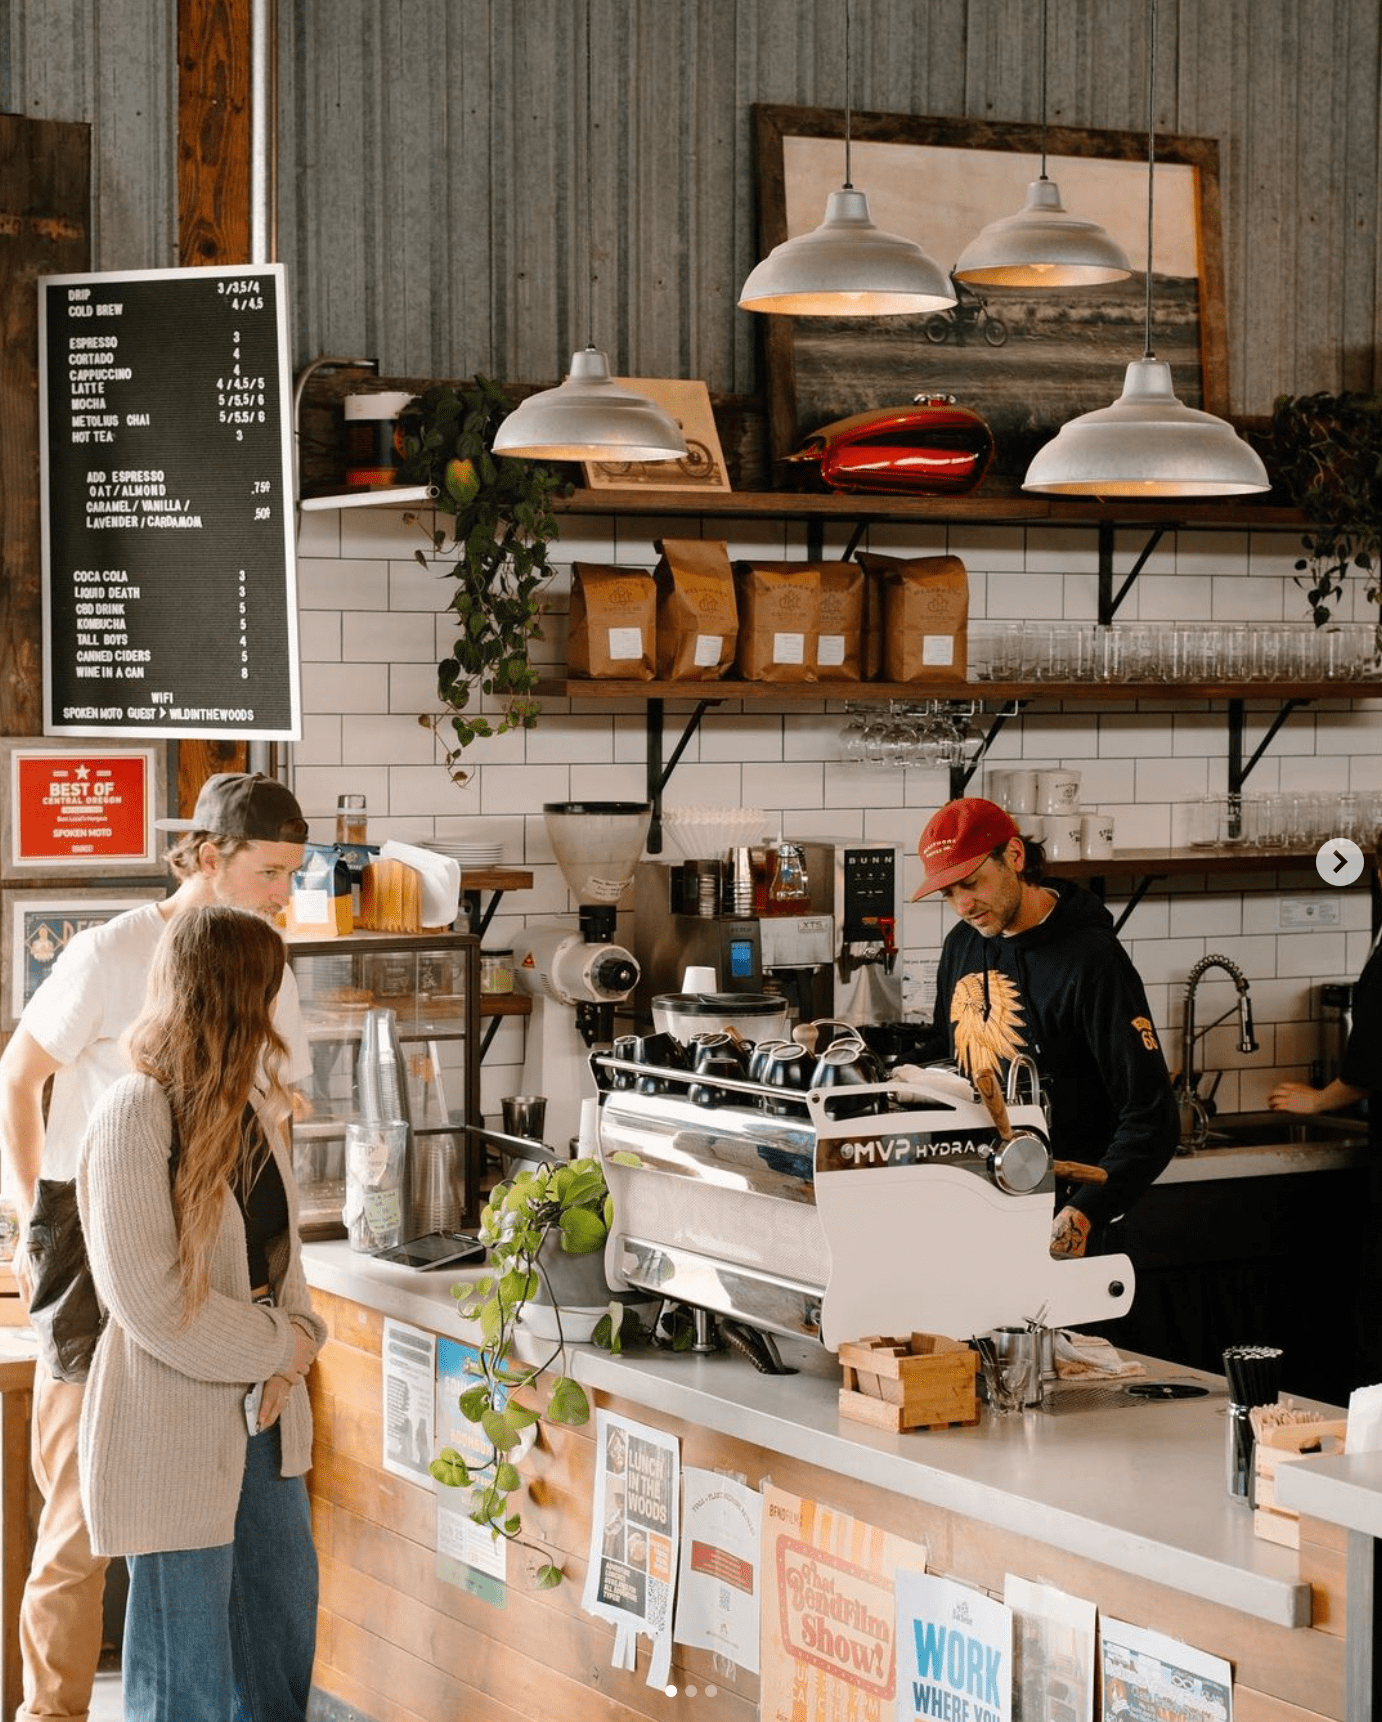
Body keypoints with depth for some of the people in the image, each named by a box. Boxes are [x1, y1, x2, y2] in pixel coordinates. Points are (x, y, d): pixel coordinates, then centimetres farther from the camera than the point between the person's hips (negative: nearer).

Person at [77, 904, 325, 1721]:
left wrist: (297, 1339, -6)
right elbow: (150, 1300, -22)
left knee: (286, 1618, 20)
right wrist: (281, 1347, -13)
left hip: (262, 1411, 8)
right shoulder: (135, 1115, -19)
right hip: (173, 1424, -8)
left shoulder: (255, 1105, 7)